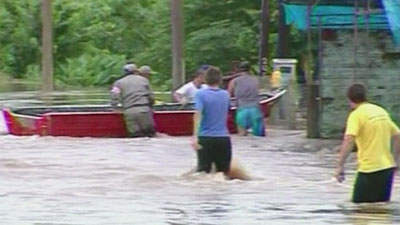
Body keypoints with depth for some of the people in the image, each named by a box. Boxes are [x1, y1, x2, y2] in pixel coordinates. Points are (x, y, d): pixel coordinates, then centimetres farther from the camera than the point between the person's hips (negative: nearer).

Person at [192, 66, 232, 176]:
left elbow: (198, 114, -21)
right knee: (224, 172, 10)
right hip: (223, 137, 3)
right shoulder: (226, 95, 8)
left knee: (203, 171, 1)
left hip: (205, 138, -3)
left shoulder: (200, 94, -6)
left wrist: (195, 136, -28)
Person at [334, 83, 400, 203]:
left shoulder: (357, 115, -9)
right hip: (387, 166, 7)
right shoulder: (381, 111, 12)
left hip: (369, 169, -7)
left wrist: (340, 166, -21)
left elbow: (349, 140, -22)